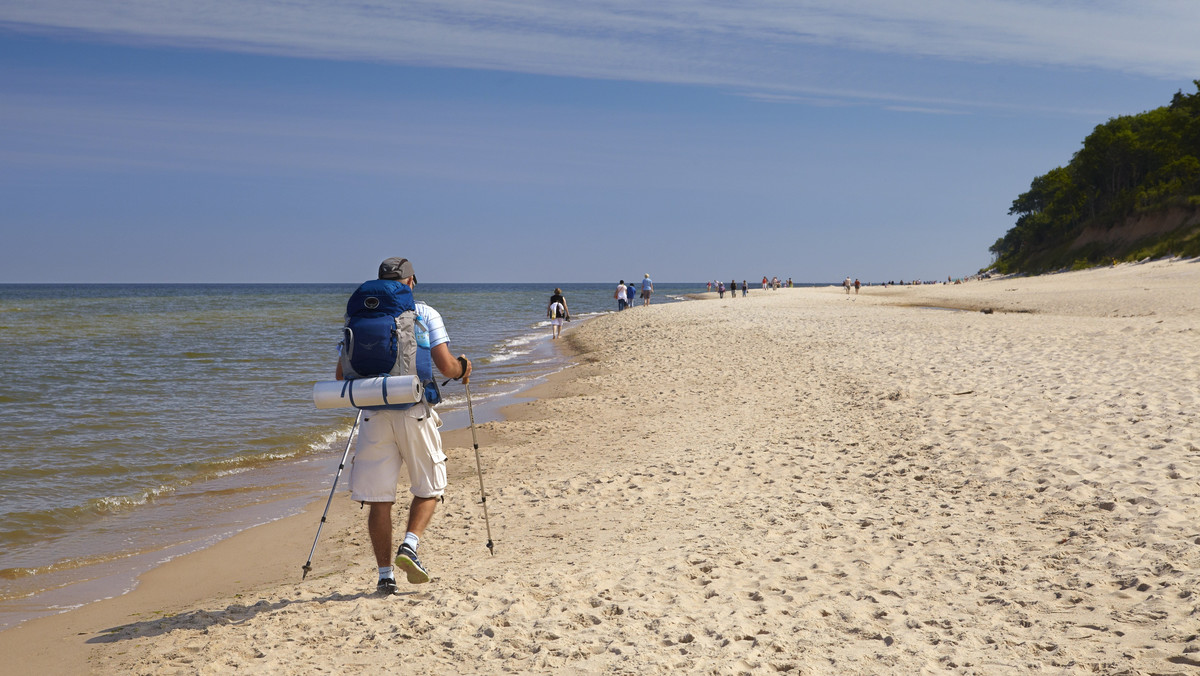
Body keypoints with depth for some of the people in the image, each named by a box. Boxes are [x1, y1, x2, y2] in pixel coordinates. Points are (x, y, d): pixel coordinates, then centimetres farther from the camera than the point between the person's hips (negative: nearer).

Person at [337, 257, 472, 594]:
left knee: (378, 498, 7)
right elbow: (446, 366, -9)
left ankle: (385, 575, 7)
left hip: (374, 414, 2)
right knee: (429, 488, 16)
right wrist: (463, 367, 14)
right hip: (415, 413, -2)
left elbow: (342, 373, 8)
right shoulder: (425, 314, 2)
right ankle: (409, 546, -5)